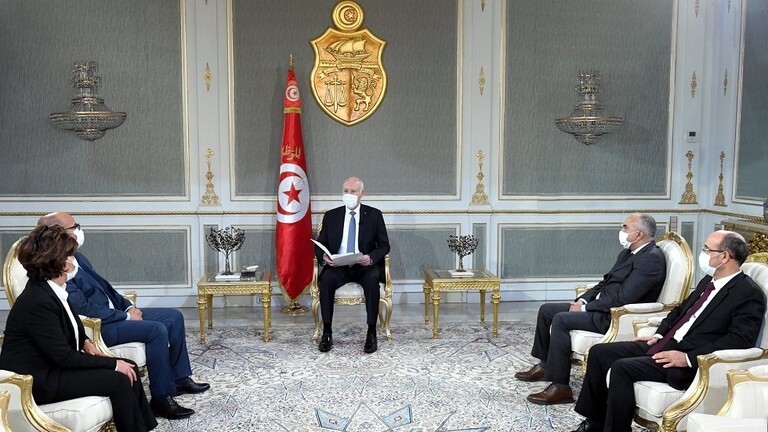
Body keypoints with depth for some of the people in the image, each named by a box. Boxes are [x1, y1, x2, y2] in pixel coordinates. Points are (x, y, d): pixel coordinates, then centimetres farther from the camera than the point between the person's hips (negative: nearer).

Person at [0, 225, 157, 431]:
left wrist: (85, 342, 4)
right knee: (120, 380, -17)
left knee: (128, 368, -1)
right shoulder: (38, 302, -26)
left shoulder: (49, 289, 2)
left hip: (54, 364, 9)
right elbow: (64, 357, -24)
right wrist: (113, 364, -18)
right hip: (37, 380, -9)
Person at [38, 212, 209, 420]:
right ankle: (161, 398, -18)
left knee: (174, 317, 4)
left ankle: (179, 378, 12)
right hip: (97, 327, -10)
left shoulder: (78, 258, 11)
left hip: (115, 314, 10)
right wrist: (126, 317, -17)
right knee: (157, 330, -28)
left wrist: (129, 307, 4)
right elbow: (86, 310, -23)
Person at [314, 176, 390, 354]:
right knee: (326, 279, -31)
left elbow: (384, 246, 4)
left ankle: (372, 333, -25)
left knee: (372, 279, -35)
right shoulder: (331, 216, 10)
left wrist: (371, 258, -18)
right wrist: (324, 256, -14)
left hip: (365, 266, -1)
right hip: (338, 266, 1)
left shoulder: (374, 215, 5)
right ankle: (327, 333, -22)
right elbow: (319, 245, 11)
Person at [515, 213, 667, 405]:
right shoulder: (628, 252, 13)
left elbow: (623, 298, -24)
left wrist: (586, 307, -17)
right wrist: (583, 299, 3)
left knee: (561, 319, -26)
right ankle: (545, 365, 20)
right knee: (546, 310, 5)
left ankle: (561, 387, -19)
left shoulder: (652, 258, -17)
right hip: (600, 306, 10)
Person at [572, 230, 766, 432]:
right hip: (665, 344, 9)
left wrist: (689, 358, -23)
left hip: (692, 362, -9)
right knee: (599, 352, 0)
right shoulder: (709, 281, 16)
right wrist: (659, 334, 11)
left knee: (622, 368, -27)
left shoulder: (750, 294, -11)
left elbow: (739, 341, -20)